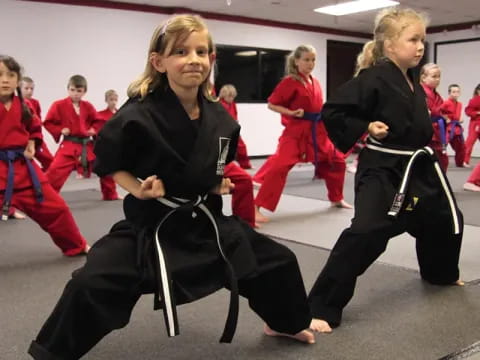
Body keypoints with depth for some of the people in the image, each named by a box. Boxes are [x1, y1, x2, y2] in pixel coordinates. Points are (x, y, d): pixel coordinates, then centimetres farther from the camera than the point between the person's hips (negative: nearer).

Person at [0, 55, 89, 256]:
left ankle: (77, 246, 32)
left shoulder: (23, 106, 7)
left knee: (55, 207, 12)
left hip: (23, 167, 5)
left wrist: (32, 144, 6)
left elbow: (34, 128, 23)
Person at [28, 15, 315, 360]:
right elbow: (106, 160, -7)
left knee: (277, 261, 12)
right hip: (151, 227, -5)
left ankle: (285, 323, 42)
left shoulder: (221, 119, -3)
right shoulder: (139, 116, -21)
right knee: (89, 286, -21)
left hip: (208, 222, 5)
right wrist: (138, 189, -20)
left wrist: (224, 182, -1)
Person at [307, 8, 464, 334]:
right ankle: (322, 307, -14)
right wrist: (365, 128, -22)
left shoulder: (414, 82, 10)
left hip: (418, 166, 9)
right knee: (366, 232, -21)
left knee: (445, 219, 23)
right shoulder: (373, 79, -16)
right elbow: (332, 113, -17)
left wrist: (431, 133, 11)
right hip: (383, 169, -9)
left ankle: (440, 273, 53)